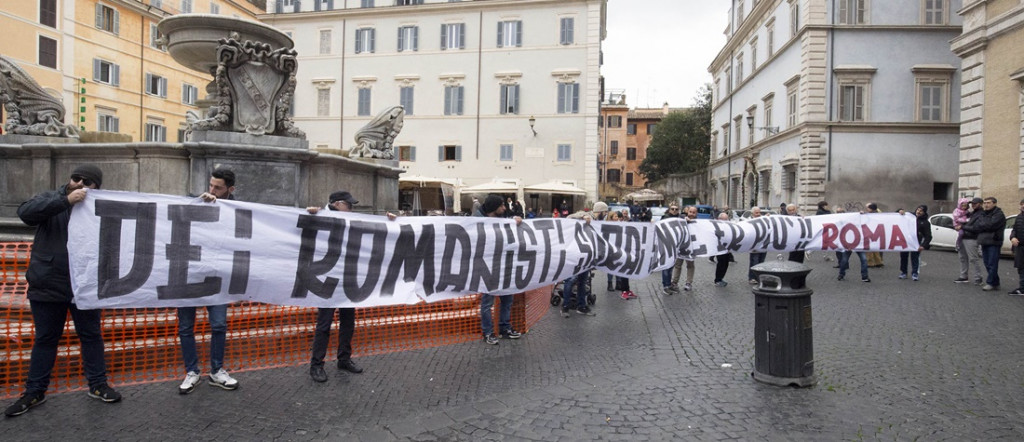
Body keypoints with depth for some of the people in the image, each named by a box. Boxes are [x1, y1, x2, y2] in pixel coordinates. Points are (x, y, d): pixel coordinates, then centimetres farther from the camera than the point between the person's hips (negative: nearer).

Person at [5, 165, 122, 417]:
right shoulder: (50, 199, 0)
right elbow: (25, 212, -20)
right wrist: (65, 201, -29)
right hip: (47, 285, 0)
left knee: (91, 336, 9)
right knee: (45, 339, 12)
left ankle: (97, 385, 22)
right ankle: (34, 392, 24)